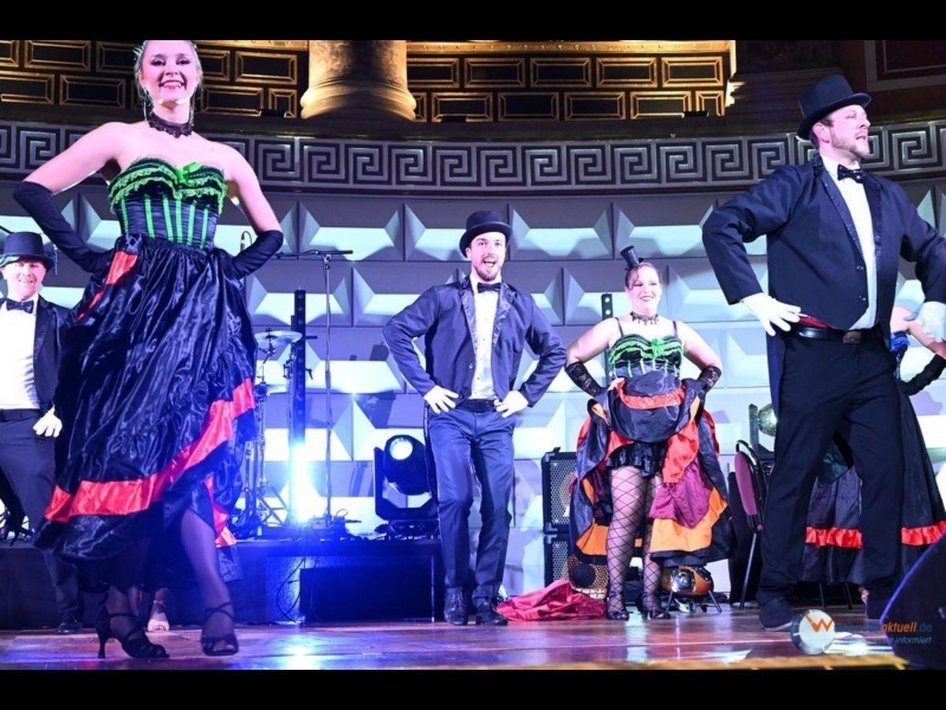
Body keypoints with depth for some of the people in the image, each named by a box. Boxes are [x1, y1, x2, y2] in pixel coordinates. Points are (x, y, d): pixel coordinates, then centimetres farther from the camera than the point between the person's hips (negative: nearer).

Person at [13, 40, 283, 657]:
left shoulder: (224, 158, 17)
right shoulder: (119, 138, 8)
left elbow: (271, 233, 24)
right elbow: (34, 189, 1)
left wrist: (231, 271, 7)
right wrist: (87, 256, -5)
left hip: (204, 314, 2)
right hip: (135, 308, -2)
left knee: (186, 446, -9)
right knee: (136, 445, -6)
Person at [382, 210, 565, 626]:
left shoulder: (520, 304, 11)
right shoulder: (443, 298, 3)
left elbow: (554, 351, 17)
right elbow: (396, 331, -2)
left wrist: (527, 394, 6)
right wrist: (425, 387, -6)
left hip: (496, 419, 2)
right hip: (450, 415, -2)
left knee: (497, 508, -4)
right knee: (455, 500, -12)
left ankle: (486, 597, 7)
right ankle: (455, 593, 3)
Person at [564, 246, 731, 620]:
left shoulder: (678, 331, 16)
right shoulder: (612, 328, 8)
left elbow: (713, 366, 27)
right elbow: (572, 359, 8)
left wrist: (694, 392, 12)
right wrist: (599, 393, 2)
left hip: (671, 432, 3)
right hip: (626, 431, -3)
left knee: (661, 513, -1)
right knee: (626, 511, -13)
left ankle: (651, 595, 5)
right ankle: (615, 594, -6)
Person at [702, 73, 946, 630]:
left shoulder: (886, 196, 18)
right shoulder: (794, 187, -2)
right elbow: (722, 227, -10)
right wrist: (753, 298, -13)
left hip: (873, 358, 6)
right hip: (813, 356, -5)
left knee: (888, 473, 3)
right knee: (795, 476, 1)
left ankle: (885, 595, 15)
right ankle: (776, 595, 12)